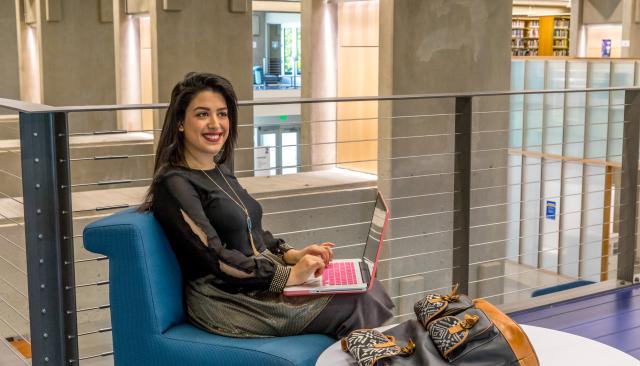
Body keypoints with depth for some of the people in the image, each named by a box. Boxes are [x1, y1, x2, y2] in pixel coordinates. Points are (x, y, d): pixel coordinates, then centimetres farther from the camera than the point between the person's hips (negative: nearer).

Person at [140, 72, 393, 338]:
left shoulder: (220, 172, 15)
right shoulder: (175, 184, -12)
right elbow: (215, 257, -19)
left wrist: (291, 254, 2)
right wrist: (289, 275, -20)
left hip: (263, 281, 8)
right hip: (226, 300, -8)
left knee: (365, 287, -8)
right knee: (355, 305, -19)